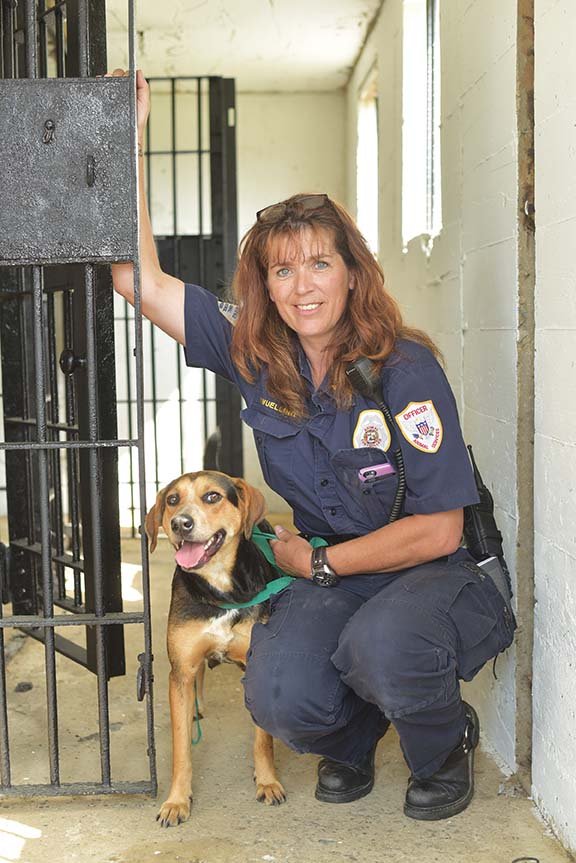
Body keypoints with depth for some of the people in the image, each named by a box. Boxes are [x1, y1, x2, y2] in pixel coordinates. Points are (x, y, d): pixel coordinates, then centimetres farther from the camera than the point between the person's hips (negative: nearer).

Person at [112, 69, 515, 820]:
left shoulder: (404, 368, -17)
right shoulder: (254, 355, -5)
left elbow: (438, 530, -15)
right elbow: (141, 279, -9)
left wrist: (318, 563, -10)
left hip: (425, 569, -3)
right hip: (324, 572, 3)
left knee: (380, 645, -36)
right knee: (279, 697, -24)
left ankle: (446, 745, 0)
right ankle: (354, 735, 14)